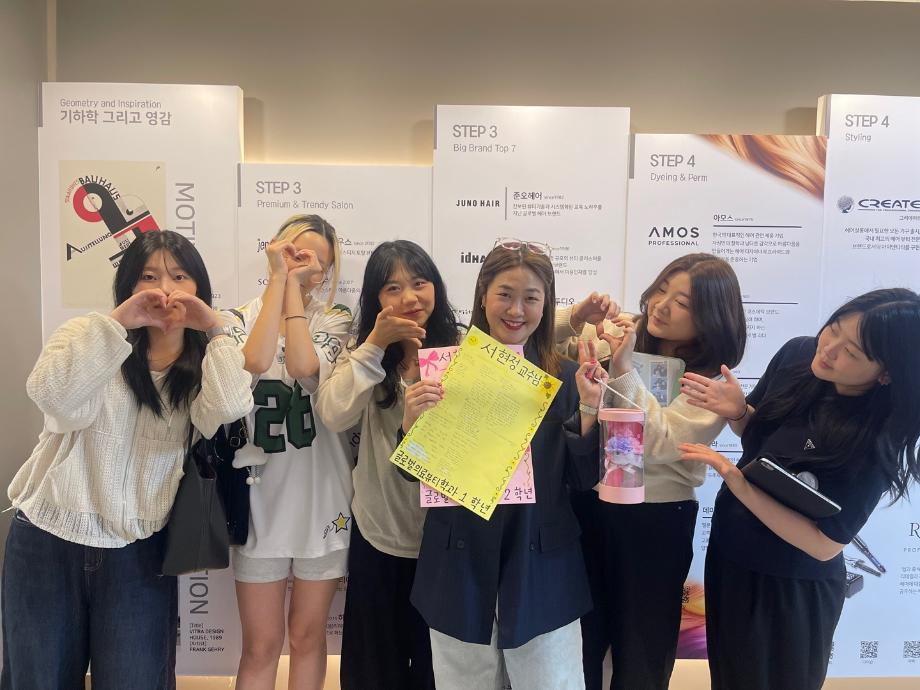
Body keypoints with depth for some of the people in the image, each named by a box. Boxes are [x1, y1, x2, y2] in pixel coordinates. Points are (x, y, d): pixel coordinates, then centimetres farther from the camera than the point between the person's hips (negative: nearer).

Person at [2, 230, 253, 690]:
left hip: (139, 552, 1)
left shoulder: (201, 367, 1)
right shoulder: (87, 336, -3)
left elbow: (228, 411, -22)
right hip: (48, 543, 0)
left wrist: (216, 330, -16)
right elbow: (54, 397, -23)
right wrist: (118, 321, -26)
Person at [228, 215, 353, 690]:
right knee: (261, 646, 11)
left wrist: (294, 286, -13)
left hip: (322, 500, 1)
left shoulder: (335, 321, 2)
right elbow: (255, 362, -23)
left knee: (307, 637, 16)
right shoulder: (242, 319, 1)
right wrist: (278, 277, -16)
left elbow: (303, 367, -20)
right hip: (261, 499, 0)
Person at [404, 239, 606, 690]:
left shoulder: (564, 377, -1)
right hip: (460, 566, 0)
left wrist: (588, 409, -15)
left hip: (541, 567, 0)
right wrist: (411, 421, -21)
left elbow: (583, 479, -1)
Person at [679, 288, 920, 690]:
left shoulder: (876, 440, -28)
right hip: (728, 553, 5)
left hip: (792, 591, -5)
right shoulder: (797, 355, -13)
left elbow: (824, 544, -25)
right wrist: (737, 411, -17)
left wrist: (738, 484, -35)